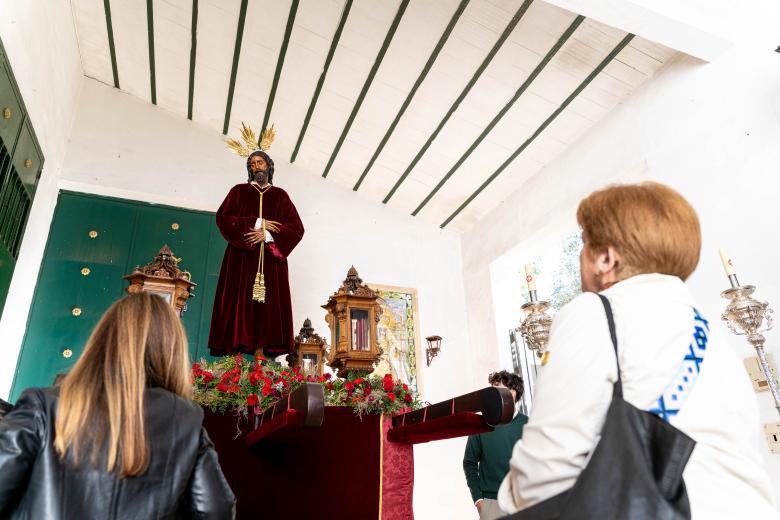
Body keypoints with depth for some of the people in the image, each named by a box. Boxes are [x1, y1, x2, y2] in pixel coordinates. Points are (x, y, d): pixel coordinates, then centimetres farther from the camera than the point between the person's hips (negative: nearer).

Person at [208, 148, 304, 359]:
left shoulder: (281, 196, 16)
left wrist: (267, 234, -9)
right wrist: (257, 223, -9)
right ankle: (234, 354, -11)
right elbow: (222, 218, -1)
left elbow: (297, 228, 6)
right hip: (242, 257, -1)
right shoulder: (239, 191, 15)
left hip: (271, 259, 1)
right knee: (239, 303, -9)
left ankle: (261, 354, -10)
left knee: (267, 305, -7)